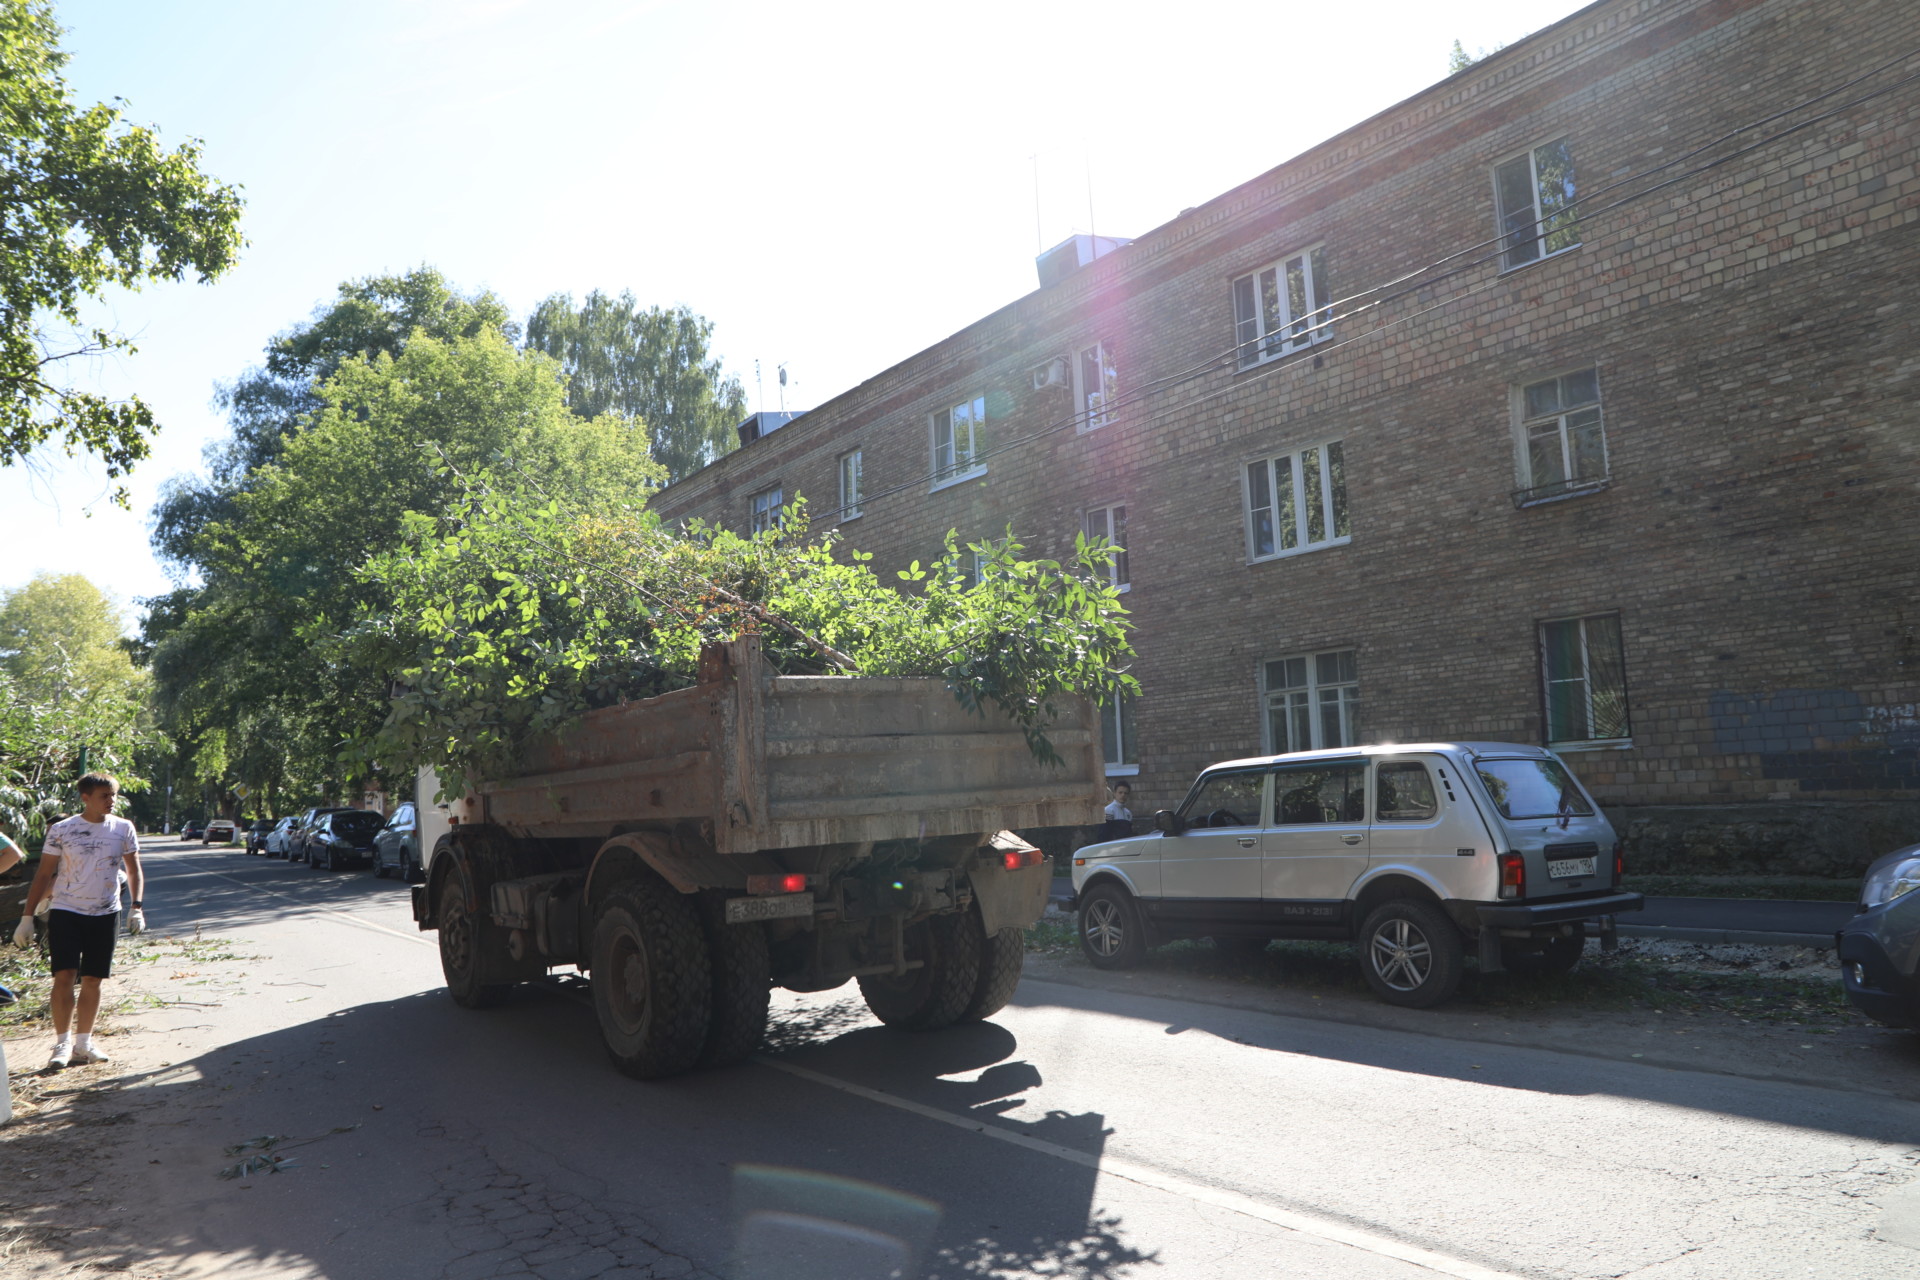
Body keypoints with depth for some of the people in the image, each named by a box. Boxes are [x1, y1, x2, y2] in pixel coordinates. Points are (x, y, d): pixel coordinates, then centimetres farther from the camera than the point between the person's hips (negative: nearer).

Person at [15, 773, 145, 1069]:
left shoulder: (123, 829, 1)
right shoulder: (61, 830, -4)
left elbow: (134, 871, 7)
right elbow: (44, 875, 0)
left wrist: (137, 907, -5)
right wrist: (27, 916, -3)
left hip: (105, 915, 2)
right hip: (65, 912, -2)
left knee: (92, 979, 6)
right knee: (64, 975, -11)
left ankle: (83, 1043, 15)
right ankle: (62, 1043, -3)